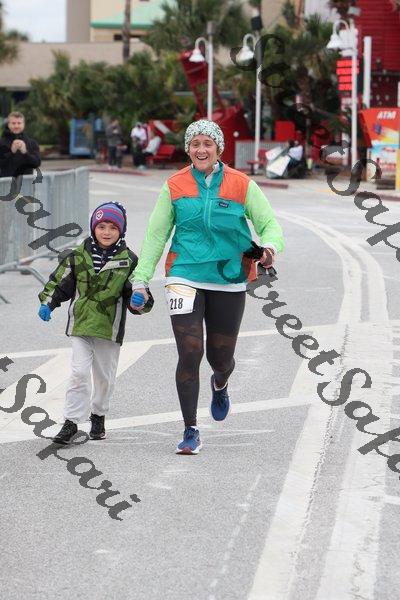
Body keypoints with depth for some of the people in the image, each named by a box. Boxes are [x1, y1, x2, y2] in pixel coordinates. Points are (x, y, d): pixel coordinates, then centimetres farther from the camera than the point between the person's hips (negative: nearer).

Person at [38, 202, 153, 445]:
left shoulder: (129, 261, 0)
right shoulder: (79, 256, 2)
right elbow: (60, 282, 11)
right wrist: (47, 303, -2)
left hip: (110, 327, 0)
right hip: (81, 325, 0)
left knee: (105, 375, 11)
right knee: (79, 372, -10)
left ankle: (99, 415, 33)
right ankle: (71, 422, -4)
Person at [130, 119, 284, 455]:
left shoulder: (242, 185, 0)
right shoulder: (175, 187, 3)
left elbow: (269, 223, 3)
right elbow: (156, 235, 8)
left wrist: (270, 246, -20)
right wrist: (141, 279, 2)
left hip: (229, 281, 0)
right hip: (185, 278, 0)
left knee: (220, 357, 10)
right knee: (190, 354, -13)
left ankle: (220, 385, 49)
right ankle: (190, 431, -4)